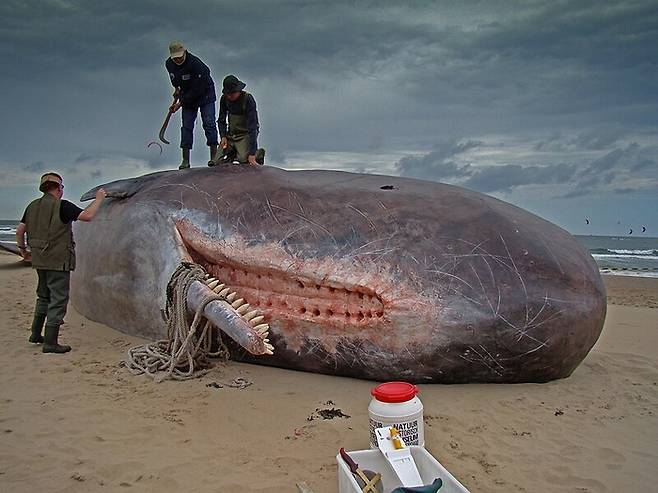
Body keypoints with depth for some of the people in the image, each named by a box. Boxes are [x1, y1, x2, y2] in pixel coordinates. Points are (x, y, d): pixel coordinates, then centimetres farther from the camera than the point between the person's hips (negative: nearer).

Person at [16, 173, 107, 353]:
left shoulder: (33, 206, 9)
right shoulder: (62, 206, -13)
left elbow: (20, 230, 11)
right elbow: (88, 216, -20)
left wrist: (23, 250, 23)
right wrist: (98, 199, -6)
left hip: (39, 259, 8)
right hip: (58, 261, -8)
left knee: (44, 296, 23)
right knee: (58, 299, -3)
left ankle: (36, 334, 30)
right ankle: (50, 343, -2)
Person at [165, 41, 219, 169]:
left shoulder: (195, 63, -28)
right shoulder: (169, 64, -8)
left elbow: (197, 88, -28)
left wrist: (180, 103, -25)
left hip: (205, 94, -5)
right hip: (187, 96, 5)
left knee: (209, 123, -13)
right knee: (186, 126, -1)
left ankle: (214, 156, -11)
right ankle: (185, 160, -1)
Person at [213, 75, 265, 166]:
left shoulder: (248, 99, -20)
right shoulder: (224, 99, -3)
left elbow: (252, 126, -24)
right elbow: (221, 120, 11)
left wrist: (252, 153, -29)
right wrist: (223, 136, -9)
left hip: (246, 134, -5)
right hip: (231, 134, 5)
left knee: (243, 159, -28)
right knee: (215, 162, -8)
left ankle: (258, 154, 4)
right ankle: (233, 153, 21)